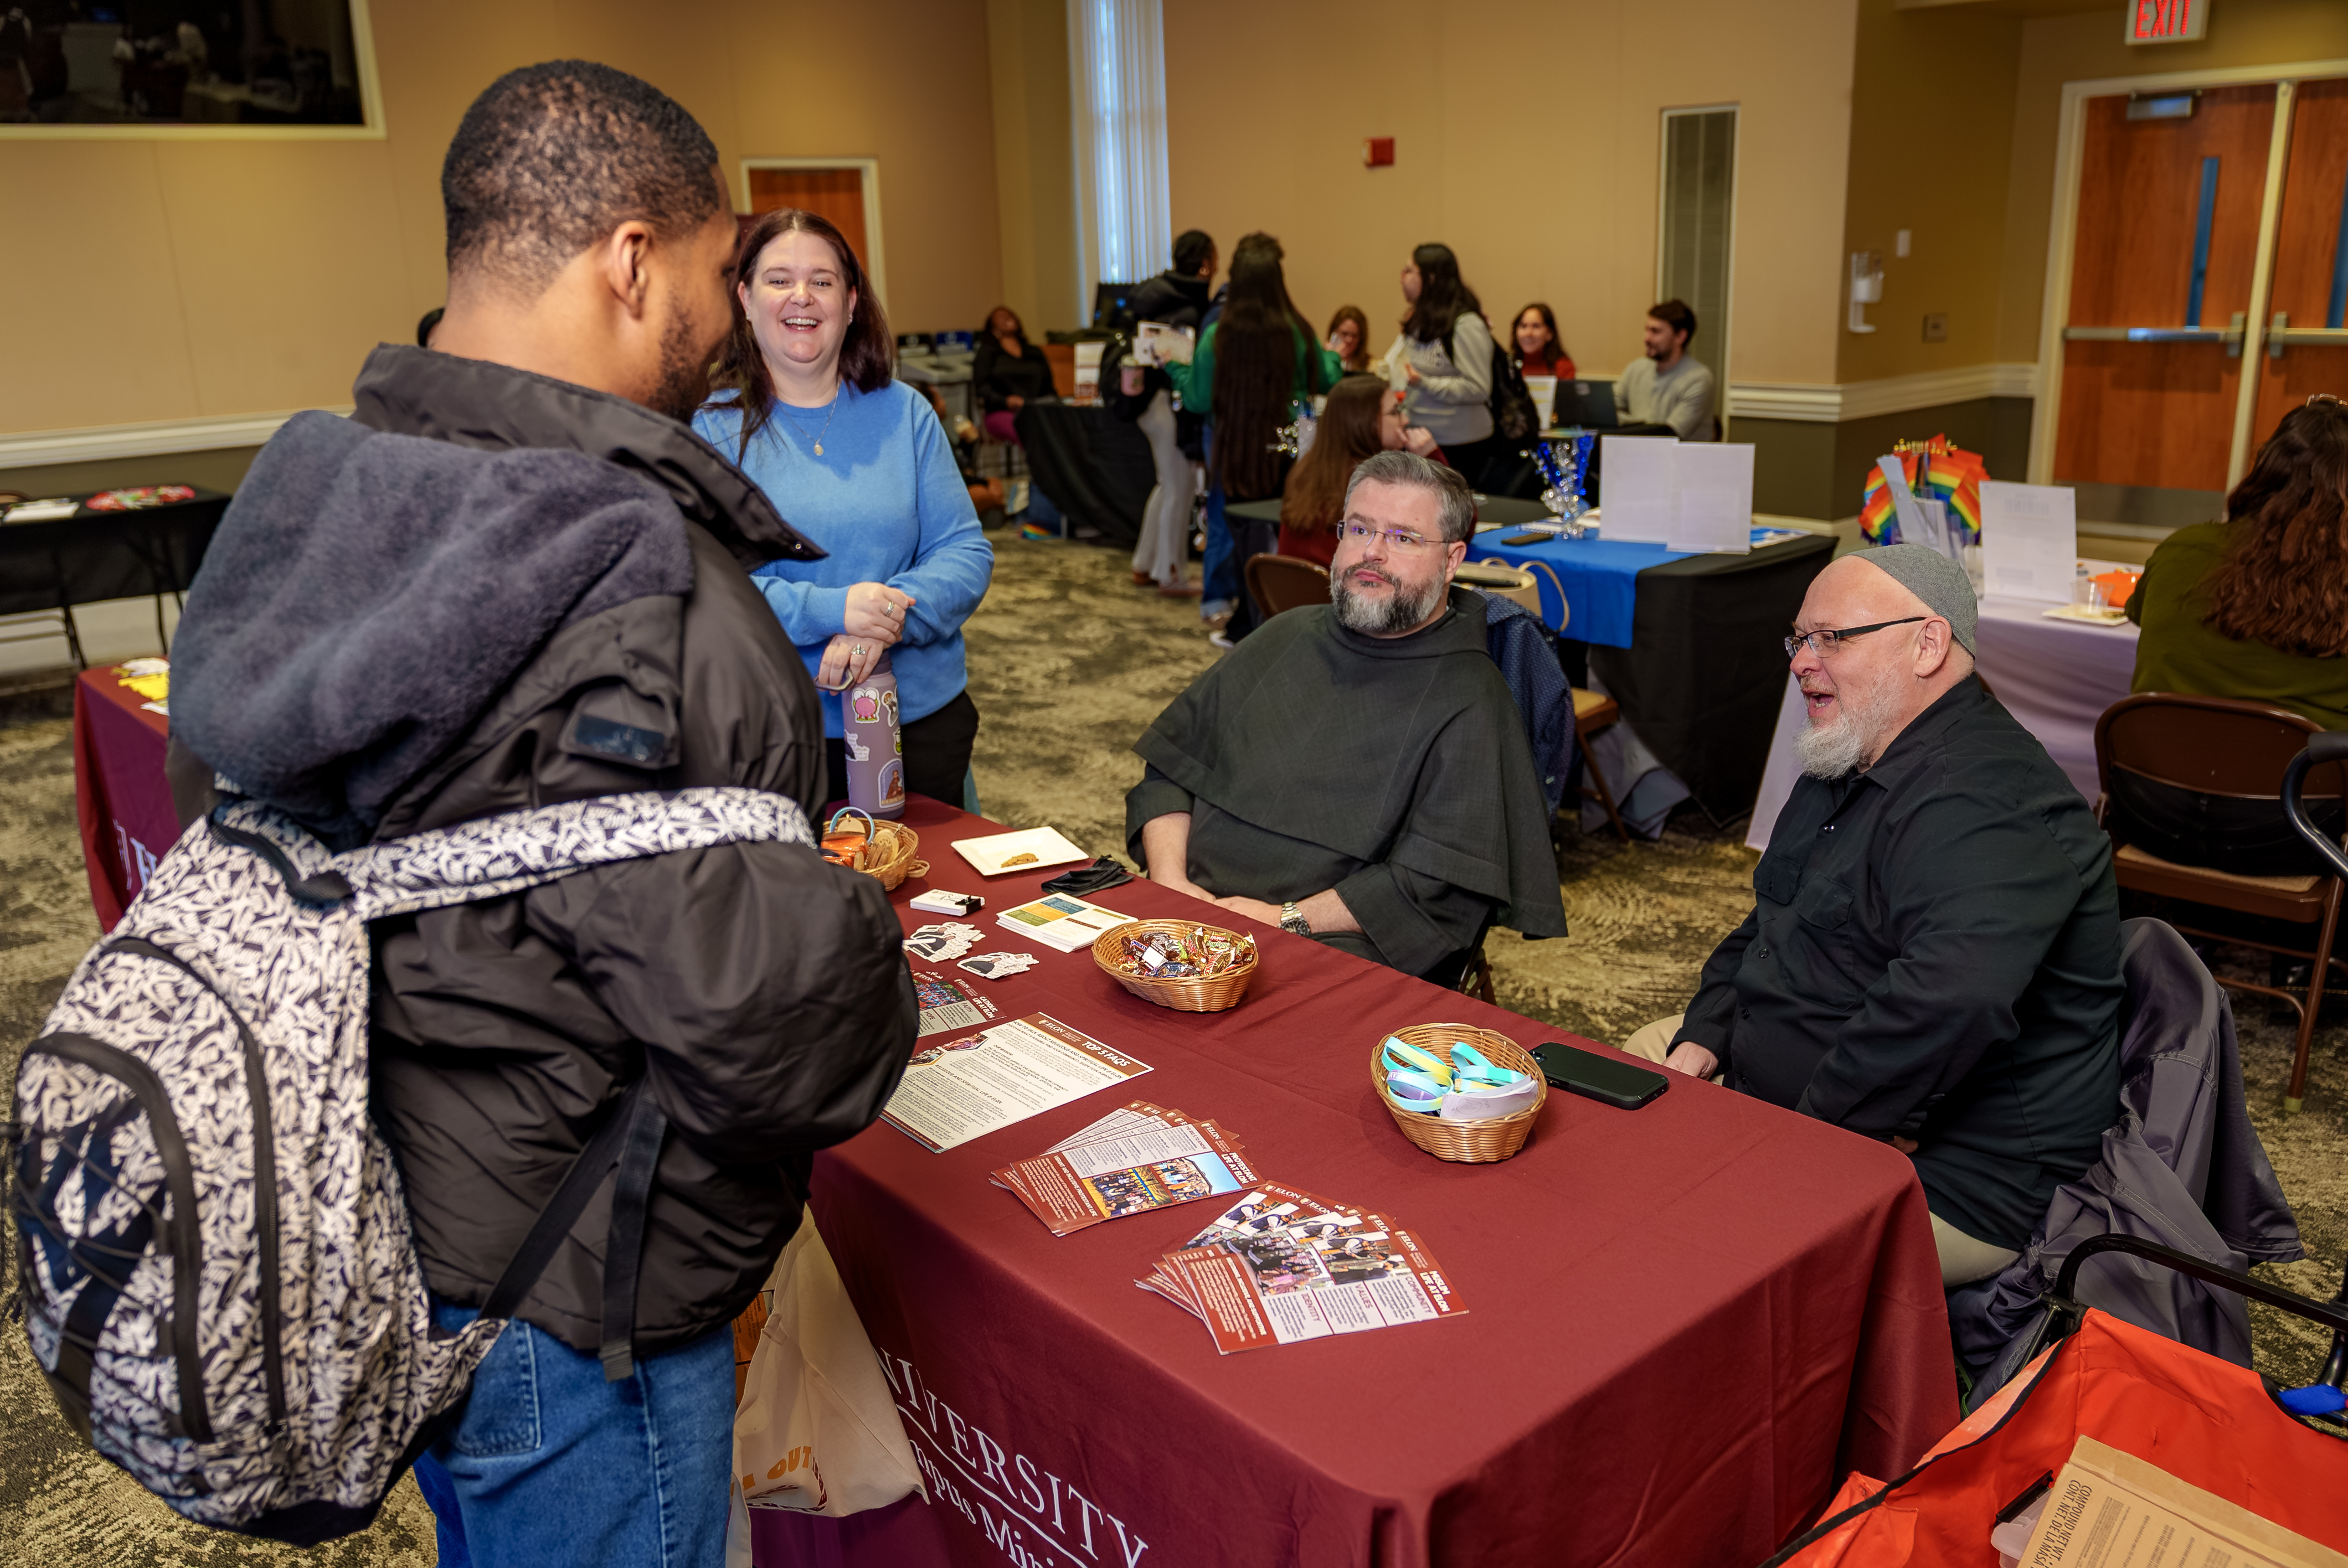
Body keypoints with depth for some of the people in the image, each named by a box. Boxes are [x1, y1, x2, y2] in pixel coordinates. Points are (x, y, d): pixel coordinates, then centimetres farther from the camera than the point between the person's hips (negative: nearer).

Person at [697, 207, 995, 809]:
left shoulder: (904, 413, 5)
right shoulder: (715, 428, -3)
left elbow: (967, 551, 0)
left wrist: (888, 617, -19)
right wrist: (829, 610, -24)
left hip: (924, 716, 3)